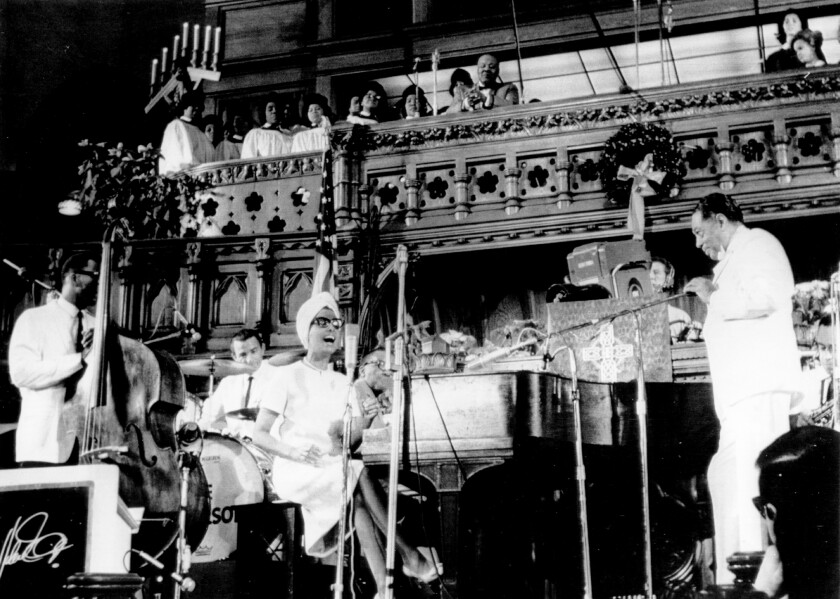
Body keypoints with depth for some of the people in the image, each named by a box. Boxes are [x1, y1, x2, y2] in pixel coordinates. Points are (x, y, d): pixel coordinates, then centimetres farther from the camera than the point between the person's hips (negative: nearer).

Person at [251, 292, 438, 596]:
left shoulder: (343, 383, 14)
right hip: (293, 470, -4)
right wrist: (293, 452, -23)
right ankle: (408, 554, -27)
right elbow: (259, 433, -5)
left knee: (357, 498, -30)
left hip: (334, 471, 4)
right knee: (359, 472, -30)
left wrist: (369, 415, -18)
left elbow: (351, 438, 4)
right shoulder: (288, 375, -1)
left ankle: (383, 587, -34)